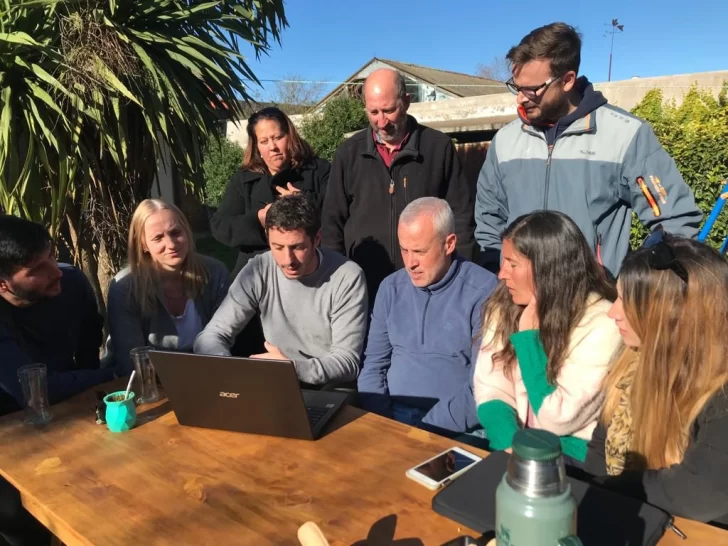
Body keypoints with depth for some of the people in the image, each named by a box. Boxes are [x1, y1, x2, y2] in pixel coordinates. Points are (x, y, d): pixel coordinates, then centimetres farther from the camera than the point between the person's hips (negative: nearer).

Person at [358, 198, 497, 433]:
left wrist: (428, 430, -17)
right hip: (391, 419, 3)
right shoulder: (391, 287, 7)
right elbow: (374, 364, 10)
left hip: (453, 431, -3)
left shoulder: (483, 292, -9)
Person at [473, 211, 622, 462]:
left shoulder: (602, 325, -17)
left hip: (571, 454, -5)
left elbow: (557, 420, -16)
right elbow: (490, 389, -3)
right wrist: (510, 446, -19)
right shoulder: (504, 307, -1)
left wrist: (527, 336, -17)